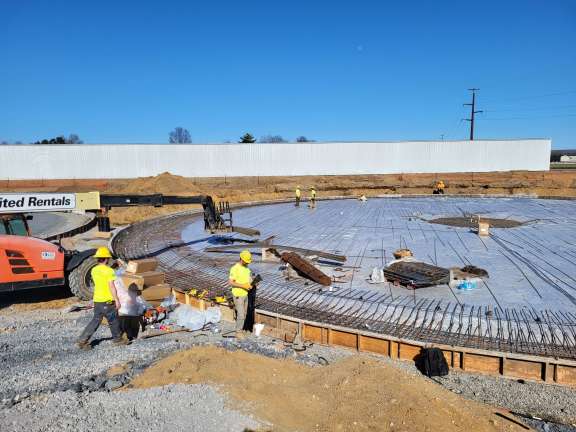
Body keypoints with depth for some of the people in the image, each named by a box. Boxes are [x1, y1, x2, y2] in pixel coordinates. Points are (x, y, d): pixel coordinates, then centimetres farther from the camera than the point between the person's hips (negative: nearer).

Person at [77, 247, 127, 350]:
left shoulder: (94, 270, 6)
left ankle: (83, 340, 7)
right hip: (108, 300, -6)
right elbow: (111, 286, -19)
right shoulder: (109, 271, -16)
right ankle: (117, 339, 24)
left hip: (97, 300, 6)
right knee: (113, 321, 10)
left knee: (96, 320, 14)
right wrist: (117, 300, -16)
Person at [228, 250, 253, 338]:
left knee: (244, 314, 15)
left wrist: (250, 284, -5)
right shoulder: (235, 268, -20)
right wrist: (243, 285, -26)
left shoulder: (246, 267, 5)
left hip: (245, 294, 8)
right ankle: (238, 332, 11)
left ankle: (240, 329, 29)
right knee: (241, 315, -3)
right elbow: (231, 282, -23)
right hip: (238, 295, -8)